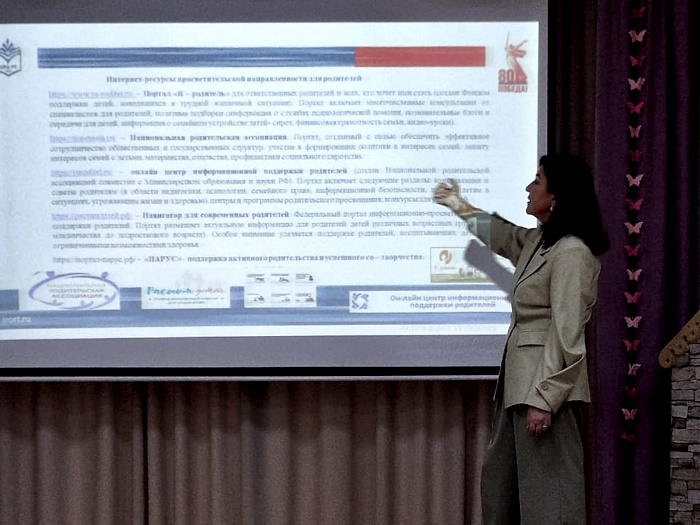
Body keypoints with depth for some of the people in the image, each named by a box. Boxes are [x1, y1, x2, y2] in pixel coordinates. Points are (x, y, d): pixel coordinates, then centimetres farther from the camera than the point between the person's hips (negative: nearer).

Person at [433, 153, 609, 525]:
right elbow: (501, 236, 36)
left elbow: (565, 334, -20)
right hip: (519, 375, 10)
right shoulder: (538, 241, 12)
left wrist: (544, 398, -22)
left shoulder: (571, 251, -15)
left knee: (548, 485, -7)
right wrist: (459, 205, 46)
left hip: (546, 380, -10)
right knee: (499, 478, 14)